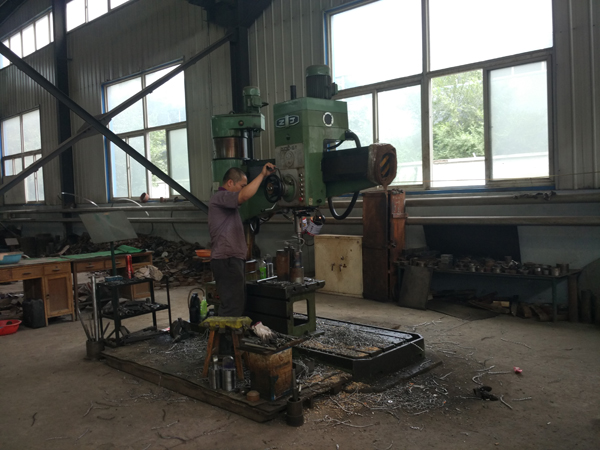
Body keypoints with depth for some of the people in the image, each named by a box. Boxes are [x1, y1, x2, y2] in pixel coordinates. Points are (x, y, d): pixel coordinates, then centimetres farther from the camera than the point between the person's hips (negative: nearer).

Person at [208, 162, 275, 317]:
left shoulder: (227, 201, 23)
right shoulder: (219, 197, -12)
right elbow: (245, 195, -29)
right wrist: (262, 174, -23)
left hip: (234, 260, 11)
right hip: (226, 260, -11)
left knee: (238, 304, 13)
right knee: (232, 307, -11)